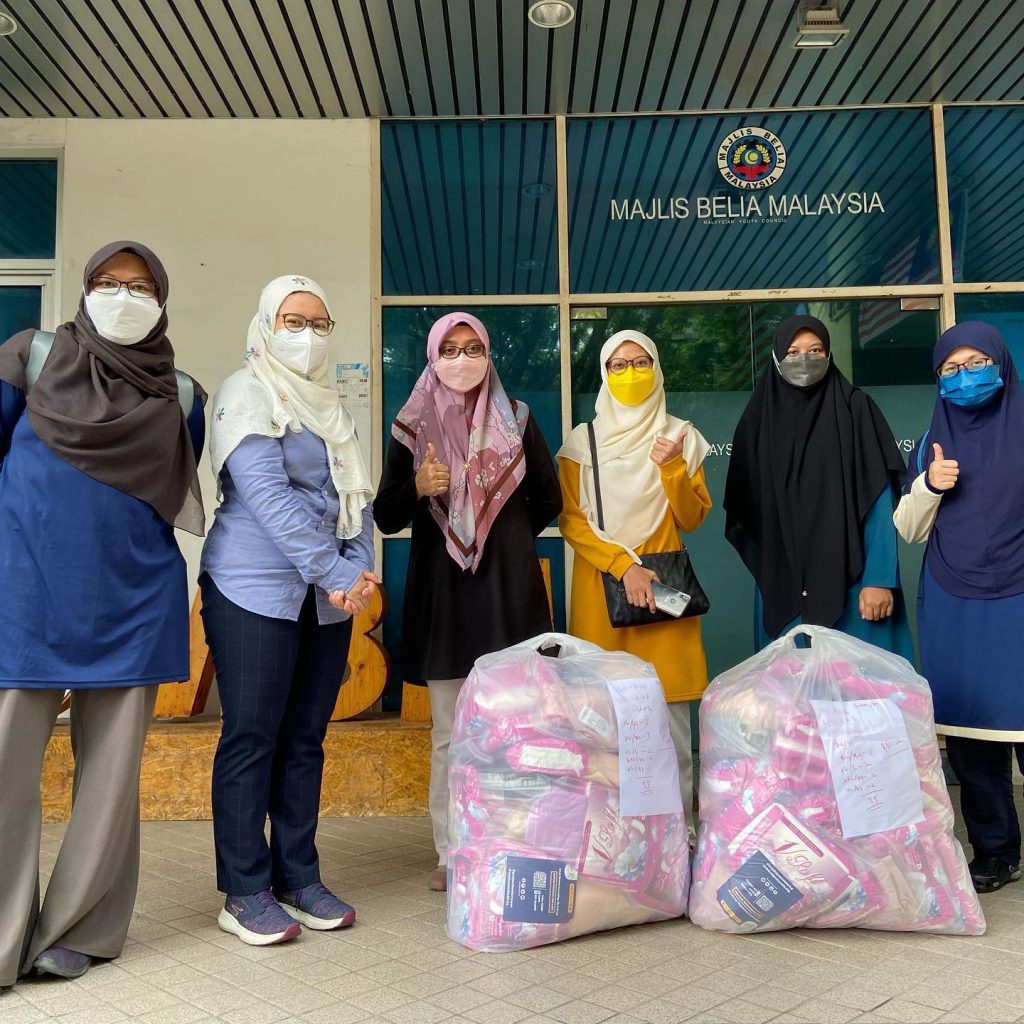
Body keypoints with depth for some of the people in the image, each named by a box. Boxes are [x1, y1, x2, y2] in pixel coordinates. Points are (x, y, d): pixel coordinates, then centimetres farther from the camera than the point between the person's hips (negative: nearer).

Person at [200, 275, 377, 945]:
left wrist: (360, 568, -6)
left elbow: (357, 495, 12)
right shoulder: (247, 394, -4)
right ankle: (245, 892, 10)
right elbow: (266, 494, -15)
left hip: (327, 598, 6)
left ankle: (298, 877, 20)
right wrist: (337, 572, -18)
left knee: (305, 739, 10)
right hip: (255, 589, -6)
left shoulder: (331, 406, 17)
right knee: (252, 737, -1)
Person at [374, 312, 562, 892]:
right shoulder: (413, 425, 7)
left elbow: (548, 501, 16)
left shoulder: (517, 419, 8)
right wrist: (417, 487, -15)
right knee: (449, 735, 3)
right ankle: (451, 855, 13)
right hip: (442, 592, 0)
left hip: (510, 590, 0)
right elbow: (386, 517, 3)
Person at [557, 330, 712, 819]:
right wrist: (622, 564, -12)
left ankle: (677, 822, 7)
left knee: (670, 705, -2)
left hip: (663, 586, 1)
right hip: (600, 584, -1)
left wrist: (671, 468, -9)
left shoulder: (679, 436, 11)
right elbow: (571, 520, 0)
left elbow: (692, 518, 7)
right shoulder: (583, 440, 7)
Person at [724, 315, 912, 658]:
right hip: (784, 586, 2)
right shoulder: (758, 419, 7)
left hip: (851, 581, -2)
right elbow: (745, 508, 9)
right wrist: (765, 572, 7)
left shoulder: (855, 410, 0)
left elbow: (879, 500, -6)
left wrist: (879, 578, -14)